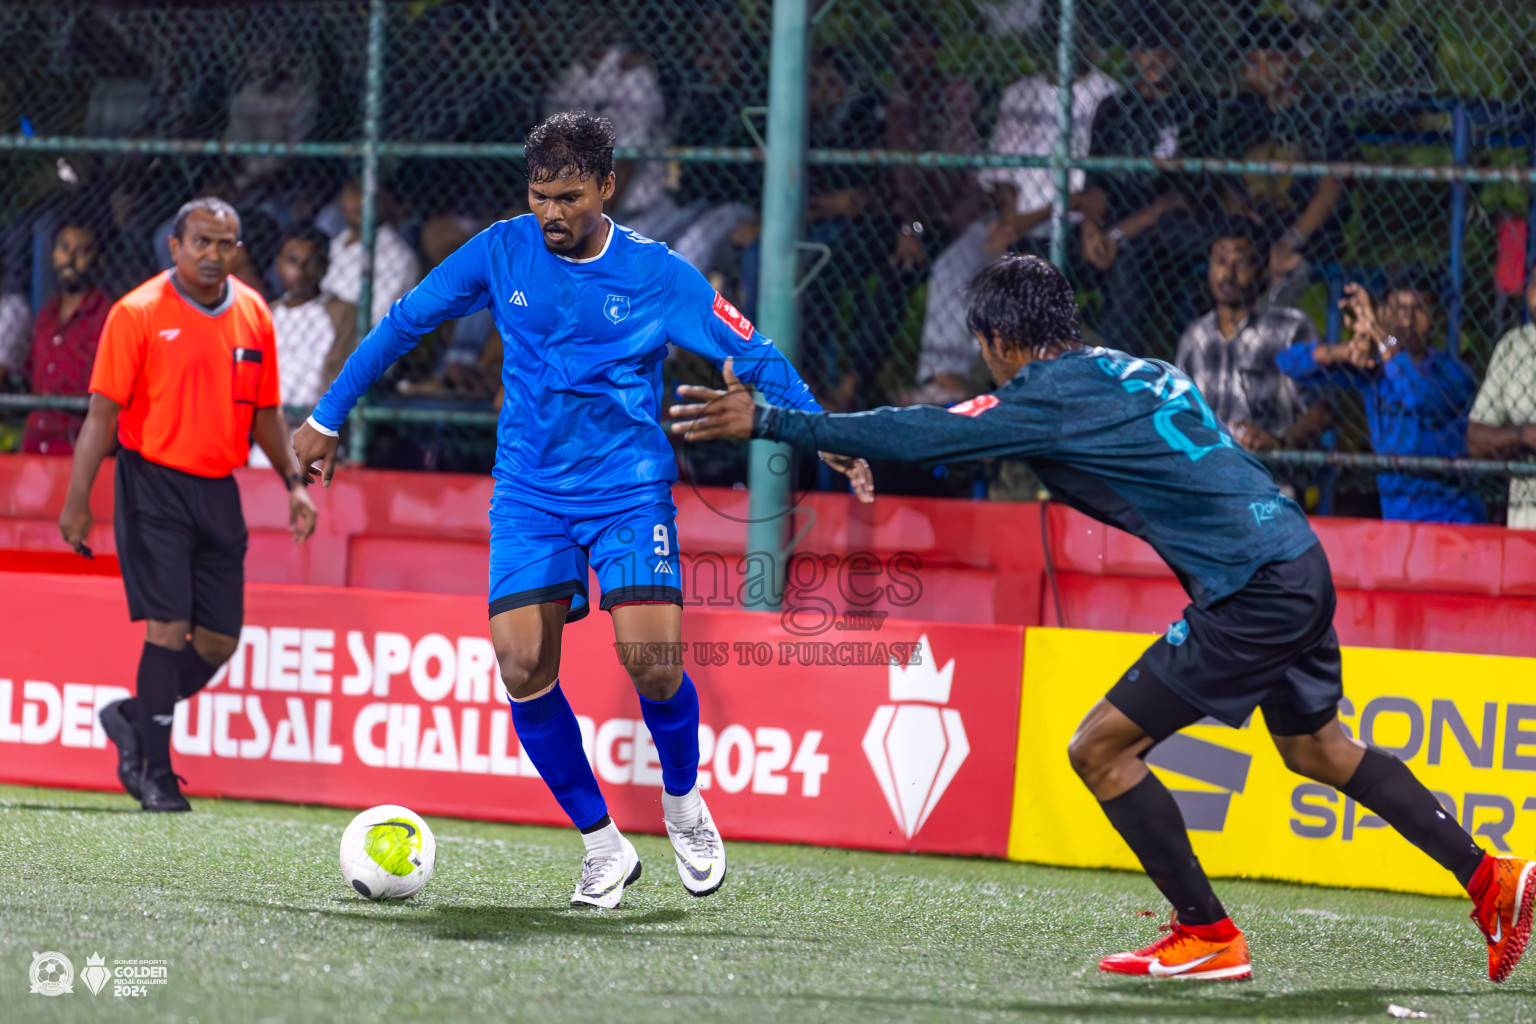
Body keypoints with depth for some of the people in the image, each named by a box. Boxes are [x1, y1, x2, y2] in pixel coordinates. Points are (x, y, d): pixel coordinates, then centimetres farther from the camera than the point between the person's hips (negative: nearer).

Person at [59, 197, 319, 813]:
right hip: (154, 481, -5)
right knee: (169, 626, -11)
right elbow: (102, 412, -7)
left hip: (219, 491, 5)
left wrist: (293, 482, 8)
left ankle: (133, 719, 26)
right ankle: (156, 774, -2)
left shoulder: (254, 315, 8)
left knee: (219, 642, 3)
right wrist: (77, 501, -11)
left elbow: (264, 413, 18)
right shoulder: (138, 313, -7)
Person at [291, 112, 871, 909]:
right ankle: (604, 849, 3)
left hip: (630, 490, -2)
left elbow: (754, 357, -1)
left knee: (651, 657, -18)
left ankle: (683, 803, 14)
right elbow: (404, 324, 10)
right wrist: (327, 417, 13)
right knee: (522, 666, -13)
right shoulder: (501, 253, 0)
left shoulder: (658, 275, -6)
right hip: (529, 495, 2)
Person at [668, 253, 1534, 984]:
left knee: (1101, 748, -4)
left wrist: (767, 422, -14)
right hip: (1297, 562, 10)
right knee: (1317, 747, 27)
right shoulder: (1121, 370, 14)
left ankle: (1209, 935, 3)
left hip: (1256, 590, -9)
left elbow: (920, 435, -16)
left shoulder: (1057, 395, -12)